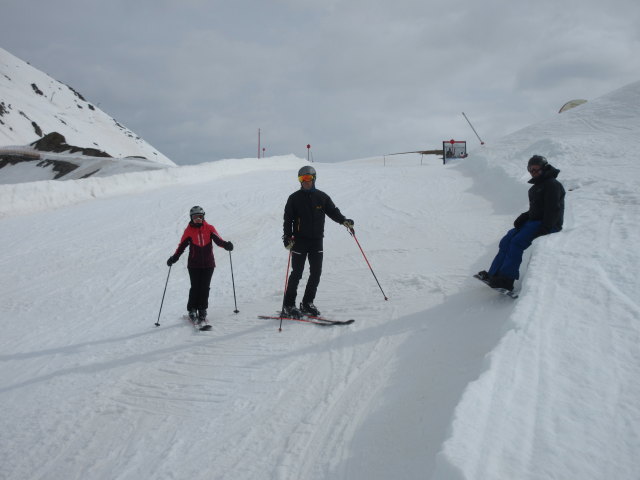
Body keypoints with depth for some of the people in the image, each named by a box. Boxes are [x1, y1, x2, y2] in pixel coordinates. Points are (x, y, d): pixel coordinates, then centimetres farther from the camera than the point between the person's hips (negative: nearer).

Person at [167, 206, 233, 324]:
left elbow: (218, 240, -6)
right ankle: (192, 311, 7)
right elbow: (181, 246, 4)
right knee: (195, 287, -4)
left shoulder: (209, 228, 4)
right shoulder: (188, 231, 3)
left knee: (205, 288, 1)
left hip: (208, 264, 1)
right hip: (194, 264, -1)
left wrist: (225, 245, -27)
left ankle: (202, 311, 10)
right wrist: (174, 258, -8)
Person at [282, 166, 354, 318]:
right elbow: (288, 219, -1)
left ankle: (307, 304, 16)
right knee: (297, 273, -3)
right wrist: (287, 237, -13)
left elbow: (333, 211, 9)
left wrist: (344, 220, -10)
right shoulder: (294, 198, 0)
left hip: (317, 241, 3)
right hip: (299, 241, -3)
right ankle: (288, 306, 5)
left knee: (316, 273, 3)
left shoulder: (322, 197, 8)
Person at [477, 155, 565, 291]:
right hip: (534, 222, 9)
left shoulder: (552, 184, -9)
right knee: (507, 240, -6)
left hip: (548, 226, -9)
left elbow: (553, 210, -18)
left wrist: (544, 229, -25)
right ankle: (493, 274, -12)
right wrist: (523, 218, 4)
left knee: (517, 242, -25)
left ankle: (506, 279, -28)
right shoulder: (536, 187, 22)